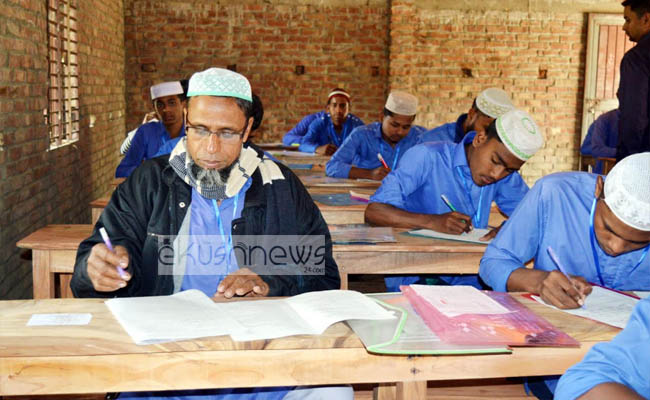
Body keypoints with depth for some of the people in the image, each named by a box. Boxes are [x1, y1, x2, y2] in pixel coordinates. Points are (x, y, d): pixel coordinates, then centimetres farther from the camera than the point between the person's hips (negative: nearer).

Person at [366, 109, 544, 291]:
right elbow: (373, 212, -17)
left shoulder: (505, 175, 4)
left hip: (466, 281, 5)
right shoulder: (427, 157, -12)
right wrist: (433, 221, -29)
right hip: (413, 277, -4)